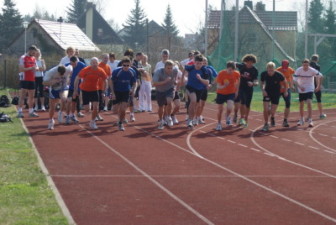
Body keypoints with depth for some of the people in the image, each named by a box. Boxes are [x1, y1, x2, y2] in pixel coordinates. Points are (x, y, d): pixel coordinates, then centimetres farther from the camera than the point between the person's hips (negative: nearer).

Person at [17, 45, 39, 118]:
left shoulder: (33, 58, 13)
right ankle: (20, 112, -7)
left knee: (31, 96, 10)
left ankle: (31, 111, 17)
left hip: (32, 80, 7)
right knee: (22, 96, -7)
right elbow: (21, 69, -16)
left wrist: (36, 68, -6)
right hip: (24, 80, -7)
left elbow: (37, 67, 18)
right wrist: (30, 68, -24)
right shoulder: (23, 58, -9)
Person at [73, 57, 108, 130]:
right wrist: (75, 90, -13)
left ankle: (92, 122, 11)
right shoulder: (85, 70, -19)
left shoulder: (100, 71, -11)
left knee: (95, 107, -9)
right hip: (85, 90, -2)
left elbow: (105, 79, 4)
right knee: (87, 110, -5)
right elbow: (77, 78, -12)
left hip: (94, 90, 2)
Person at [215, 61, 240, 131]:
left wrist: (237, 91, 12)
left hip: (231, 93, 1)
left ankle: (227, 116, 14)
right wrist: (223, 86, -41)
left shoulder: (237, 74, -15)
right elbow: (218, 86, -20)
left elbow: (238, 81, 9)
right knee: (220, 109, 5)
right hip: (221, 93, -1)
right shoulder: (221, 74, -22)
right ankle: (219, 124, 27)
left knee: (230, 107, -21)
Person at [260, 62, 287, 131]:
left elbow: (285, 82, -2)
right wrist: (263, 90, -13)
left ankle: (272, 117, 36)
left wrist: (285, 91, 0)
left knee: (272, 111, -2)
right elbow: (262, 83, 3)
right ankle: (266, 124, 6)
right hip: (267, 93, 1)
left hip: (276, 94, -1)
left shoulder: (279, 75, -22)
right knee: (266, 109, -13)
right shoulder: (263, 74, -16)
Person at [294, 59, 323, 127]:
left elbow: (319, 75, -1)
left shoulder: (312, 70, -17)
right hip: (301, 90, 2)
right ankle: (301, 119, 29)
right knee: (301, 105, 11)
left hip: (310, 89, -2)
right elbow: (295, 80, -15)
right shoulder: (298, 70, -15)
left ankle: (310, 120, -18)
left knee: (309, 103, -19)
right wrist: (300, 87, -30)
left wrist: (318, 86, 1)